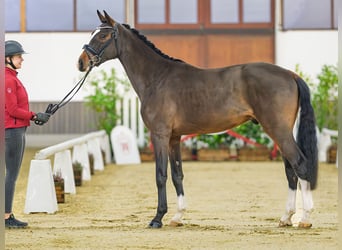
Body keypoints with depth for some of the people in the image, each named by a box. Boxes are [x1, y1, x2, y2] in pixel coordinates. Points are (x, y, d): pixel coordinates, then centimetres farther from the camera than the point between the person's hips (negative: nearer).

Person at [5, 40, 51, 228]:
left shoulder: (12, 78, 16)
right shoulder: (8, 80, -15)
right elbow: (12, 110, -19)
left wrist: (33, 116, 6)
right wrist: (35, 116, -12)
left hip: (18, 131, 10)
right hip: (12, 131, -10)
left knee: (13, 174, 12)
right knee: (12, 174, -7)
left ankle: (8, 215, 16)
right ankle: (6, 217, -4)